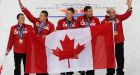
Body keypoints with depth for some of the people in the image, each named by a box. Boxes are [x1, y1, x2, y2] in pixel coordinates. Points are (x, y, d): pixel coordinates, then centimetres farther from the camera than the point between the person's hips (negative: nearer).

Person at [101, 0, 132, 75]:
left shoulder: (118, 18, -1)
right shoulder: (104, 21, -12)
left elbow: (127, 15, -9)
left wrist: (129, 7, -25)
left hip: (119, 41, 3)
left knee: (120, 57, 11)